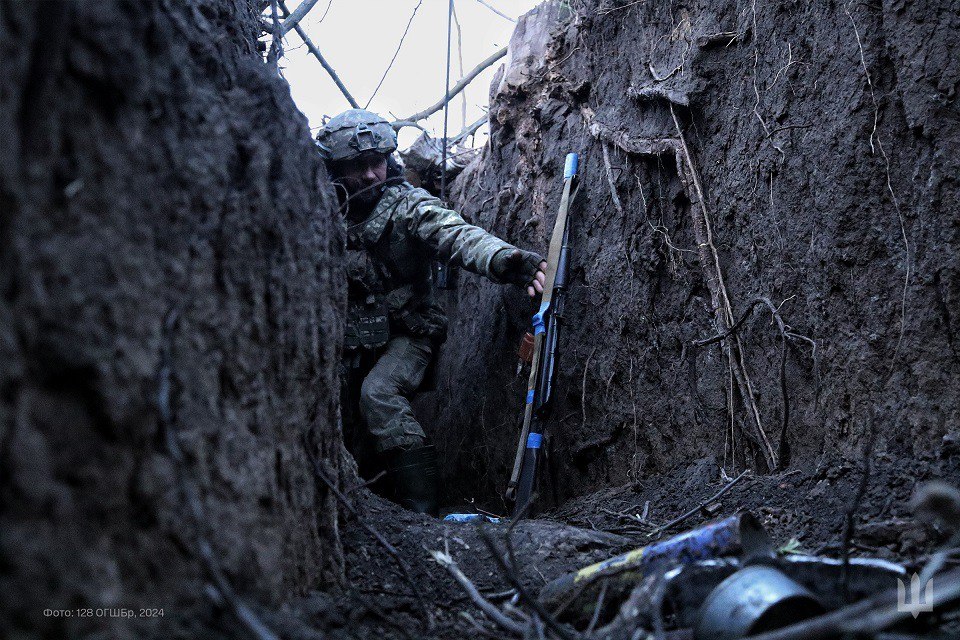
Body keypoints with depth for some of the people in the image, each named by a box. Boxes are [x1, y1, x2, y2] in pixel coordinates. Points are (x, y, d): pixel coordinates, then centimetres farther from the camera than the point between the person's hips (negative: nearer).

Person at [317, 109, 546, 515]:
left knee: (379, 394, -27)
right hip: (354, 340, 5)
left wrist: (504, 259, -53)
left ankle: (420, 508, -23)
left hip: (408, 333, -5)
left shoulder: (408, 205, -13)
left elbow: (456, 235, -33)